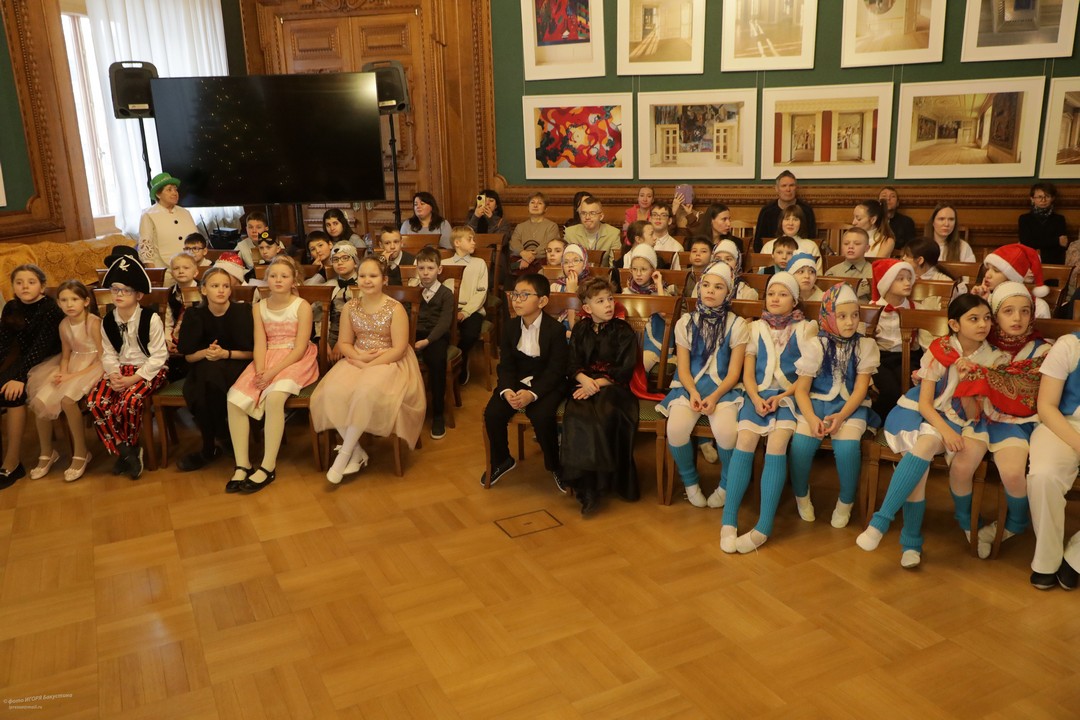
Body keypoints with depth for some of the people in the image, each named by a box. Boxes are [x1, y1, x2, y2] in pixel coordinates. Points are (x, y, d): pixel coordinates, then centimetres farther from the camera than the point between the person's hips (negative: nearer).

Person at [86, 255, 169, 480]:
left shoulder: (150, 319, -11)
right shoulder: (107, 322, 6)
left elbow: (158, 356, -13)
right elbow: (108, 355, 7)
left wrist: (134, 378, -20)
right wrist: (114, 375, -14)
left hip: (149, 370, -5)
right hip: (122, 370, 5)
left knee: (129, 401, -33)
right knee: (95, 401, -22)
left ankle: (128, 448, -2)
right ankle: (125, 452, -7)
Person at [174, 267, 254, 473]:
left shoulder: (241, 311, -9)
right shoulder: (195, 314, -2)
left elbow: (251, 352, -6)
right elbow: (188, 355, 2)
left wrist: (225, 354, -21)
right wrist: (205, 353, -19)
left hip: (236, 365, -2)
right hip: (204, 369, 2)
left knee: (211, 372, -34)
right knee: (194, 393, -31)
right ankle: (220, 437, -7)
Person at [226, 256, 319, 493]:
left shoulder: (302, 306, -5)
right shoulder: (258, 307, 10)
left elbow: (299, 348, -10)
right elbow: (260, 343, 1)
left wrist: (272, 372, -20)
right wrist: (260, 372, -17)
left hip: (295, 360, -5)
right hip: (267, 360, 5)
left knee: (274, 397, -33)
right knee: (235, 399, -19)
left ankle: (268, 466, -23)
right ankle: (242, 464, -12)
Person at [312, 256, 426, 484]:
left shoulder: (395, 309, -9)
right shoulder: (350, 307, 5)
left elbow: (399, 349, -14)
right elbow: (343, 343, 8)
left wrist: (369, 365, -21)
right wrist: (359, 356, -13)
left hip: (389, 362, -4)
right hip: (357, 361, 4)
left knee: (367, 393, -35)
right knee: (333, 392, -26)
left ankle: (345, 453, -19)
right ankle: (356, 451, -13)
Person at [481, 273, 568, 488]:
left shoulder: (556, 329, -12)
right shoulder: (510, 329, 2)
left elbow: (555, 370, -16)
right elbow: (506, 366, -1)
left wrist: (533, 394, -30)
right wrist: (507, 390, -22)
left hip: (547, 384, -4)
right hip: (516, 382, 4)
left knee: (541, 416, -32)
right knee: (492, 413, -19)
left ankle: (554, 465, -3)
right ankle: (501, 460, 10)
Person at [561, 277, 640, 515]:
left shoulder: (623, 331, 4)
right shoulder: (580, 329, 14)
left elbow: (625, 370, -3)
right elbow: (572, 364, 8)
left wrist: (598, 383, -14)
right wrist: (584, 379, -14)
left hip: (613, 386, -2)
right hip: (585, 384, 2)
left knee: (606, 415, -34)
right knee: (577, 416, -30)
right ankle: (586, 485, -25)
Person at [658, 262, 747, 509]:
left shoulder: (737, 325, 1)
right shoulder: (685, 322, 6)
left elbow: (734, 372, -2)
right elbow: (683, 368, 3)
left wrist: (715, 396, -18)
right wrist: (693, 392, -15)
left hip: (723, 388, -1)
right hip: (690, 386, 2)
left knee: (726, 432, -30)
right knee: (676, 429, -27)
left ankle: (726, 485, 0)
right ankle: (690, 481, 2)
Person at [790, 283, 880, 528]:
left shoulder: (865, 345, 0)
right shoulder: (816, 345, -2)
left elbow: (860, 389, -5)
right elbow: (801, 389, -4)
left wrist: (840, 417, -21)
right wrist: (811, 418, -21)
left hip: (850, 406, 0)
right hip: (816, 402, 0)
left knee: (847, 447, -29)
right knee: (800, 444, -26)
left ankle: (846, 502, -2)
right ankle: (801, 496, 3)